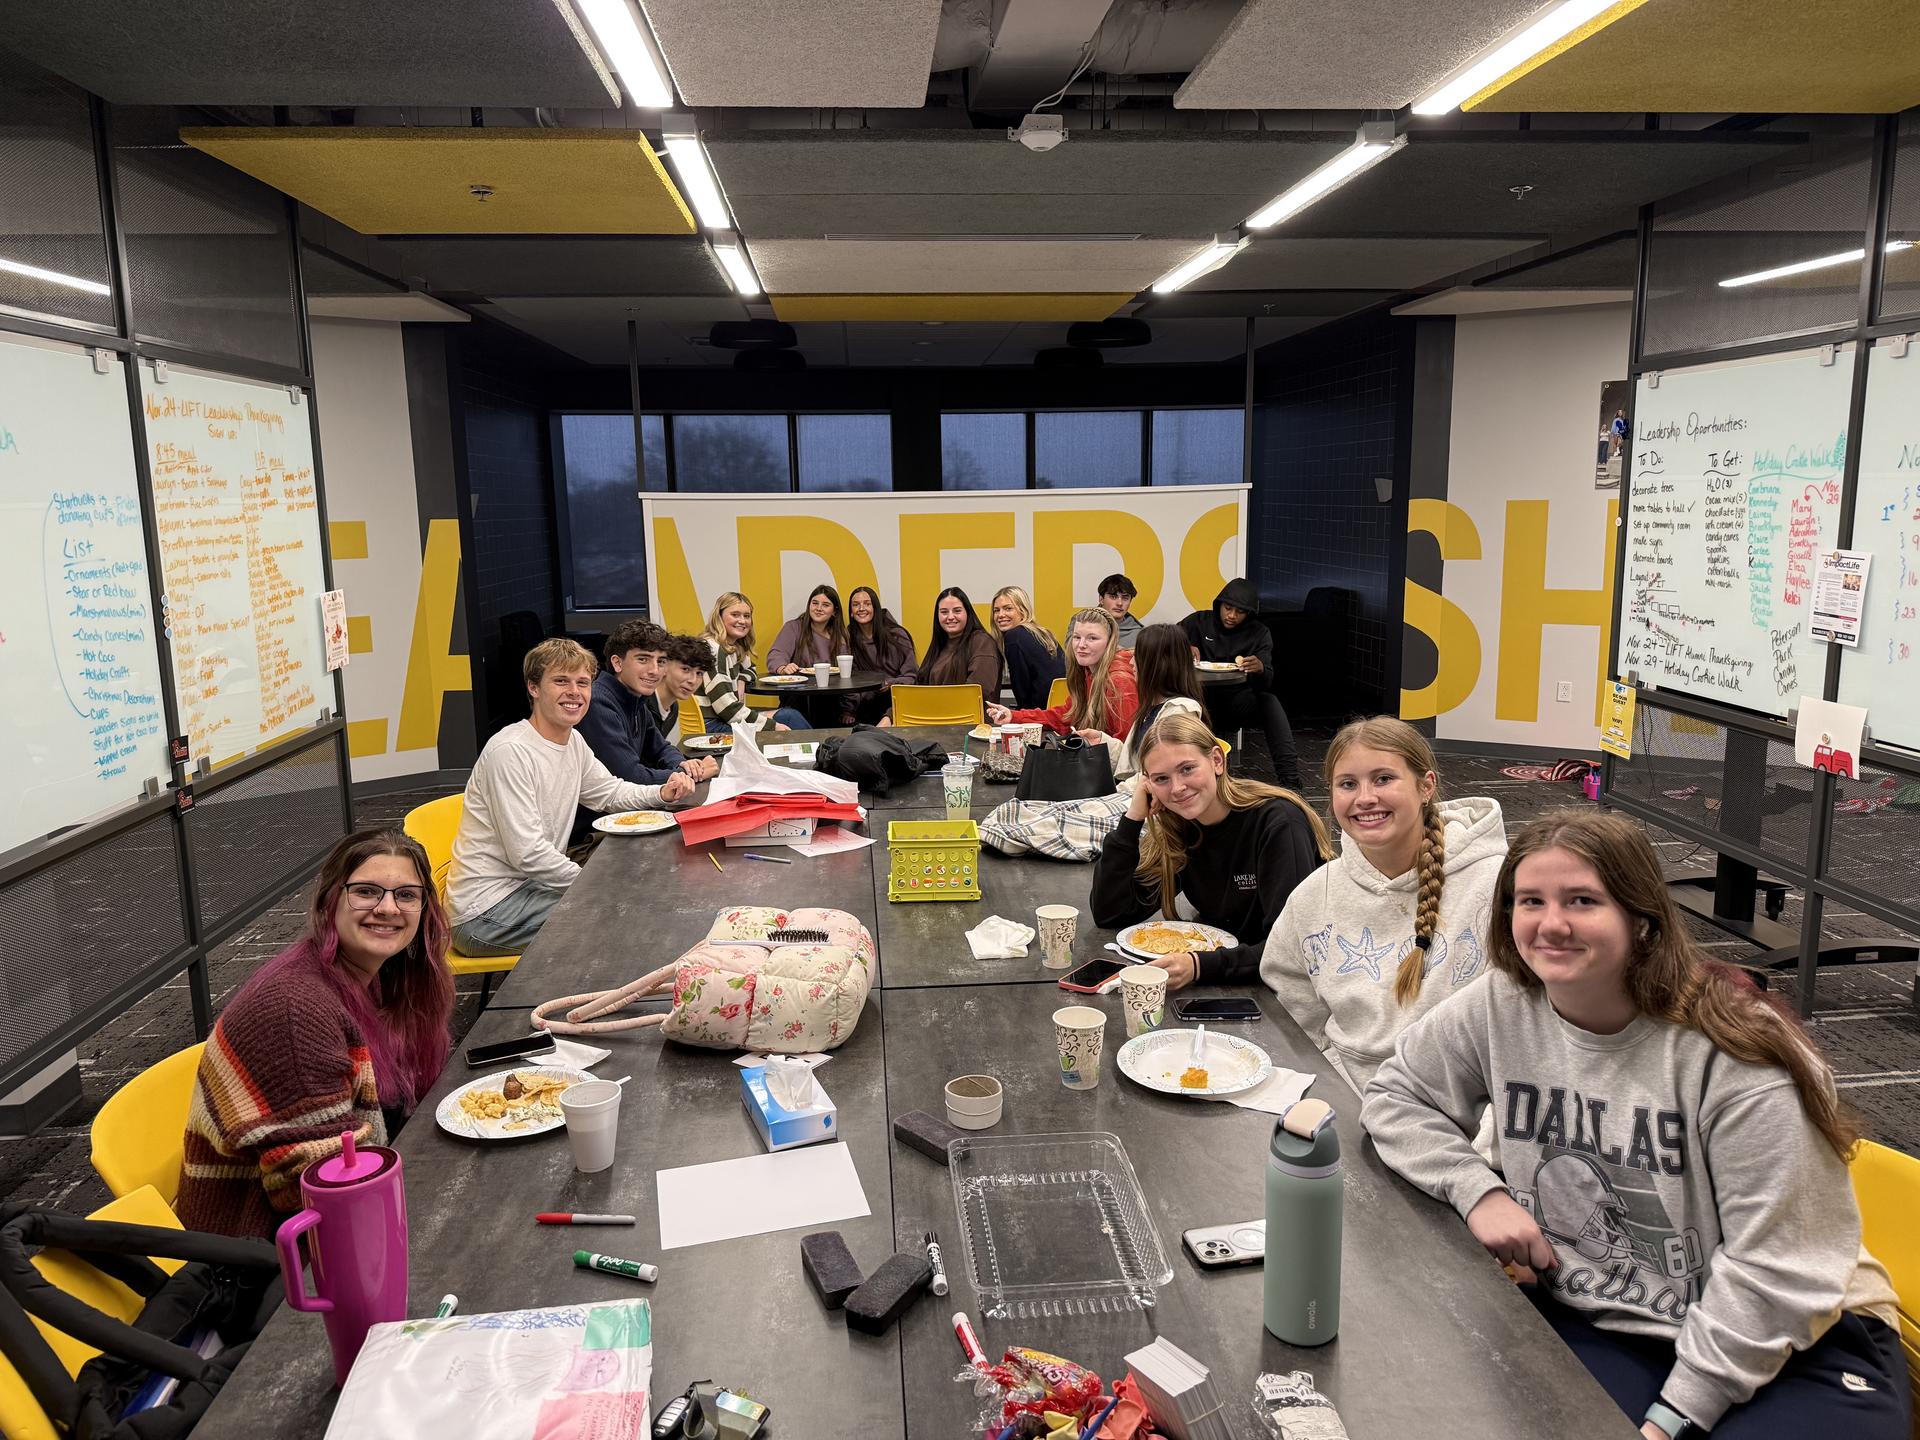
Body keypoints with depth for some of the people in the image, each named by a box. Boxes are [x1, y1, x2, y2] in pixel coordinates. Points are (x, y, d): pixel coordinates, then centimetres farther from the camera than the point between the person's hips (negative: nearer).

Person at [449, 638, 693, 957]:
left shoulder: (573, 741, 7)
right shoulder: (510, 751, -21)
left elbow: (609, 791, 22)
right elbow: (526, 853, -24)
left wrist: (662, 793, 1)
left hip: (526, 884, 9)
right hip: (484, 913, -9)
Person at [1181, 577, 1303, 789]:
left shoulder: (1259, 634, 3)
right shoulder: (1199, 621, 2)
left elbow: (1266, 684, -8)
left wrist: (1260, 669, -34)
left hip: (1236, 702, 1)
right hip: (1203, 700, -1)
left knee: (1270, 701, -30)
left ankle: (1290, 781, -33)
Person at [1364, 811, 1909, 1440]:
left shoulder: (1735, 1051, -20)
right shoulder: (1498, 1009, -8)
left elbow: (1773, 1268, -18)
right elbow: (1394, 1097, 6)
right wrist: (1478, 1191, -11)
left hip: (1791, 1339, -2)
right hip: (1593, 1324, 3)